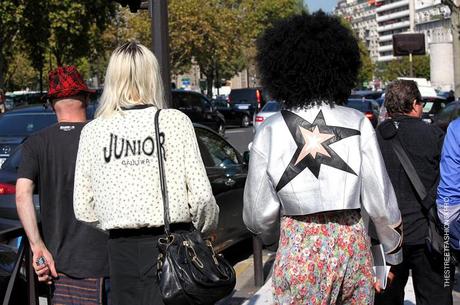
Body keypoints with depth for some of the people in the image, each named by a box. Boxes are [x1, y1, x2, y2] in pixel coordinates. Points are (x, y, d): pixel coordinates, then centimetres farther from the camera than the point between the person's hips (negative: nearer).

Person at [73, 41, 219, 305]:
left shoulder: (93, 131, 2)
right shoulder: (175, 121, -4)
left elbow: (83, 208, 3)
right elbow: (201, 194, -7)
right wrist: (206, 229, 12)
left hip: (122, 249, 2)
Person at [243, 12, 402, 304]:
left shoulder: (269, 132, -6)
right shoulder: (357, 124, -4)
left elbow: (258, 217, -2)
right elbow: (380, 202, -2)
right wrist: (393, 249, 15)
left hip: (298, 251, -1)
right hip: (353, 245, 2)